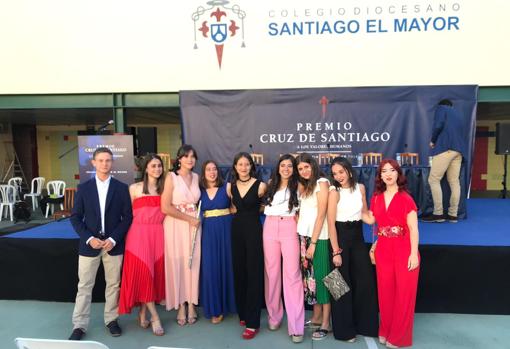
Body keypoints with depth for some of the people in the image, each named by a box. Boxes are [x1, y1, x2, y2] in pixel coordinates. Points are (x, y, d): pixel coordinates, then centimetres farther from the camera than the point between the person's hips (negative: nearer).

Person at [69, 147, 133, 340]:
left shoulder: (121, 188, 0)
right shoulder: (83, 188, 2)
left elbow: (127, 217, -2)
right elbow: (76, 217, 1)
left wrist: (114, 239, -12)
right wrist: (89, 238, -12)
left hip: (113, 244, 0)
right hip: (89, 244, 0)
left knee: (113, 284, 10)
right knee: (84, 286, 8)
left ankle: (111, 320, 26)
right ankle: (79, 325, 21)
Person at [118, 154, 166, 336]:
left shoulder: (164, 188, 10)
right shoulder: (135, 188, 1)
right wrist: (126, 235, -2)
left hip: (158, 235, 3)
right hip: (139, 235, -3)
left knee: (155, 273, 6)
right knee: (143, 273, -5)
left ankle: (143, 314, 22)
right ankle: (155, 317, 5)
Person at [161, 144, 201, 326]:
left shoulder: (197, 177, 8)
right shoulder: (171, 177, -5)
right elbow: (165, 207, -12)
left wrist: (198, 217, 4)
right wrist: (188, 218, -11)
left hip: (194, 226, 4)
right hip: (175, 226, -3)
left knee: (193, 264, 5)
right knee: (177, 265, 3)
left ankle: (191, 304, 19)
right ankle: (180, 306, 17)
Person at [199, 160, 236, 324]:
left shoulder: (227, 187, -2)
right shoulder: (200, 190, 6)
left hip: (225, 230, -2)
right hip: (208, 232, 2)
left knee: (224, 265, 6)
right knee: (210, 268, 3)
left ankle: (224, 305, 22)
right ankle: (214, 307, 17)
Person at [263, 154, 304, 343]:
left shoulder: (297, 186, 5)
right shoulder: (271, 184, 13)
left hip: (289, 229, -3)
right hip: (270, 228, 3)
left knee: (292, 274, -7)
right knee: (271, 272, 7)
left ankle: (296, 326, -3)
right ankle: (274, 315, 23)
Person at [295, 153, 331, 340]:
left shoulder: (322, 183, -7)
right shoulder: (303, 186, 14)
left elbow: (321, 215, -12)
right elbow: (301, 213, 9)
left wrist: (313, 243, -13)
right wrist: (303, 239, 1)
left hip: (319, 238, -6)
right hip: (304, 236, 6)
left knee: (321, 277, 0)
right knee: (310, 277, 10)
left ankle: (325, 324, 11)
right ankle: (316, 318, 23)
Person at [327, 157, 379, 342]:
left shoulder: (360, 187, 3)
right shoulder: (334, 192, -12)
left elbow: (365, 213, 13)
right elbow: (331, 223, -15)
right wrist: (336, 251, -18)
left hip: (358, 237, 5)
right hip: (341, 237, -5)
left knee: (365, 281, 10)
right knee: (343, 283, 5)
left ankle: (365, 324, 29)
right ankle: (344, 329, 21)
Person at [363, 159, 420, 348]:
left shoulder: (405, 198, -9)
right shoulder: (376, 198, 6)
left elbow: (413, 229, -11)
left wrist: (414, 254, -15)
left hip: (404, 251, -4)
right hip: (383, 250, 4)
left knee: (403, 294, 6)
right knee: (385, 292, 12)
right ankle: (385, 331, 30)